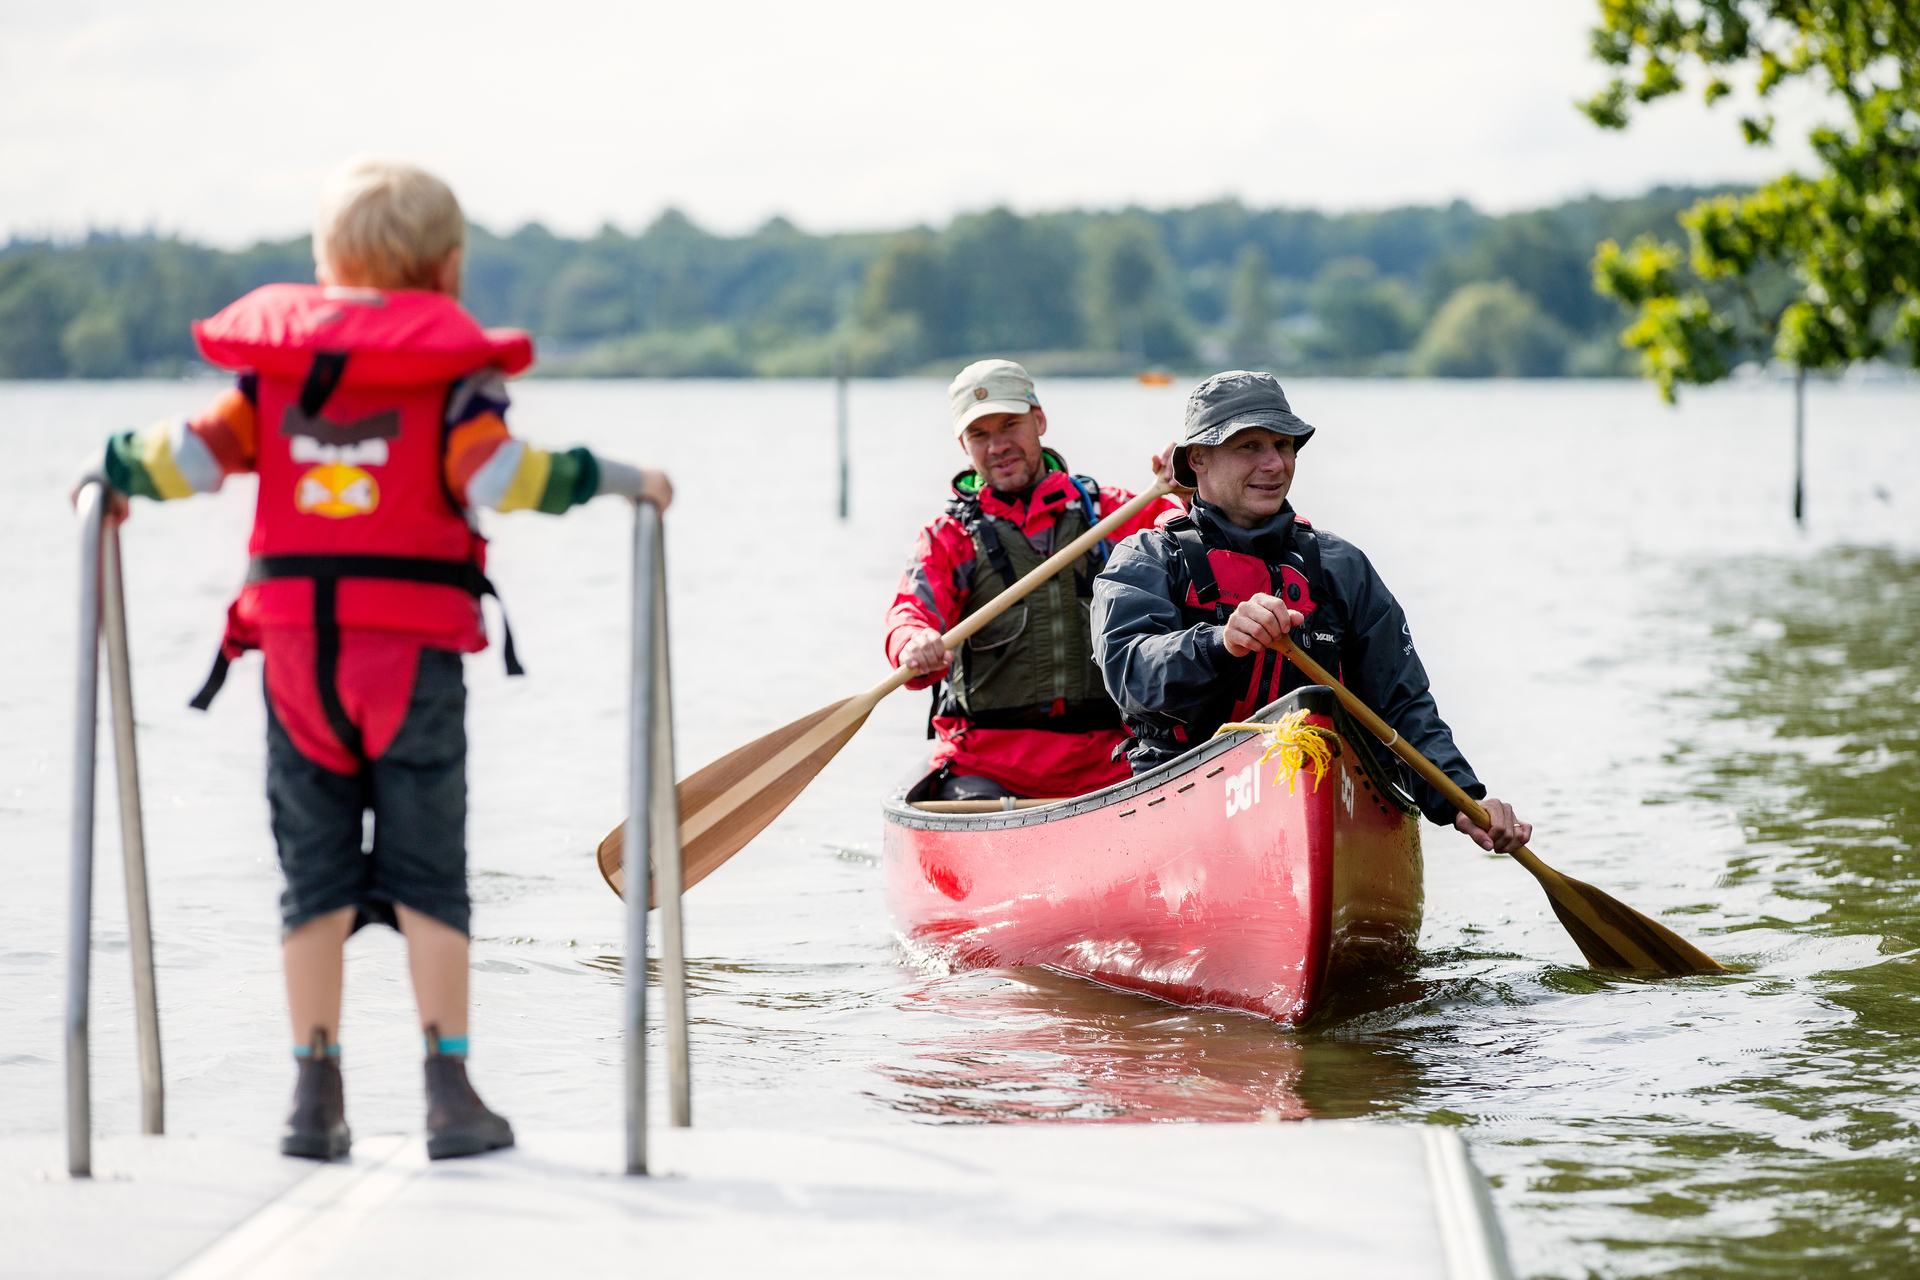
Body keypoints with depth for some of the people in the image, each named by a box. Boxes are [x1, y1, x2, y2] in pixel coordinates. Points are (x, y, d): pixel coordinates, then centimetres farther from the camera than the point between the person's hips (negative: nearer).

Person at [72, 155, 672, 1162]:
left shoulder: (273, 362, 6)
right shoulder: (449, 368, -2)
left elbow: (192, 452, 2)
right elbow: (498, 476, -15)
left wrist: (114, 474, 21)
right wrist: (615, 478, -6)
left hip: (296, 648, 3)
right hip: (411, 645, -2)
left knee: (315, 877, 8)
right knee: (426, 875, 3)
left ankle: (315, 1095, 7)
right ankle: (450, 1094, -1)